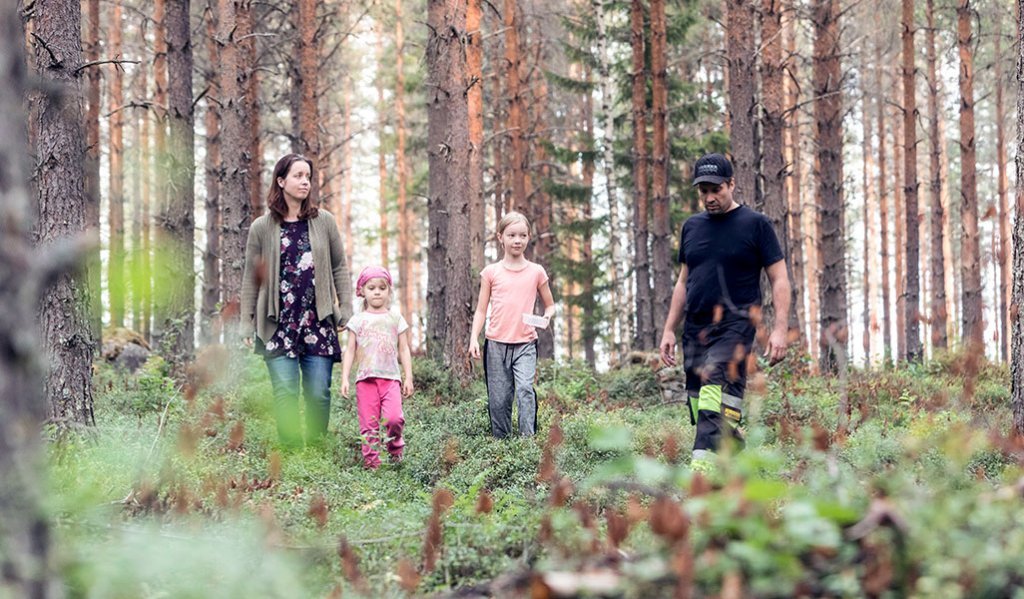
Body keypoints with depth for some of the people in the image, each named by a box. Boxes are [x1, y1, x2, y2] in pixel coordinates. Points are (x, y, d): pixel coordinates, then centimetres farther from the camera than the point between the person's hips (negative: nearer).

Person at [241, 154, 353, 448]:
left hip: (318, 322, 1)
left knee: (318, 393, -1)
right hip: (279, 324, -1)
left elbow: (339, 268, 13)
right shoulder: (262, 228, 6)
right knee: (285, 393, -8)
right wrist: (247, 324, 5)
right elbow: (251, 278, 9)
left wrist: (345, 310, 5)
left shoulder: (323, 222, 9)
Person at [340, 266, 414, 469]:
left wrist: (408, 378, 7)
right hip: (365, 378, 0)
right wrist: (345, 378, 1)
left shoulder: (395, 319, 10)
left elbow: (404, 350, 12)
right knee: (368, 423, -1)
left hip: (391, 377, 0)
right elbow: (350, 351, 8)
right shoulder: (357, 320, 8)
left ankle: (395, 446, 10)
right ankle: (371, 459, 6)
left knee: (394, 417, -16)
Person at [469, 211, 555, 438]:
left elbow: (550, 304, 15)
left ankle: (528, 438, -21)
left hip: (525, 343, -1)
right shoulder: (491, 272, 5)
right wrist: (474, 339, -5)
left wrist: (546, 317, -8)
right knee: (498, 399, 2)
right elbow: (481, 310, 7)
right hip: (496, 343, 1)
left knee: (525, 389, -19)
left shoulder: (536, 272, 6)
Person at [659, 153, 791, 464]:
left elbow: (779, 279, 1)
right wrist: (668, 330, 18)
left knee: (715, 404, -22)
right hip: (695, 328, 6)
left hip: (735, 326, -6)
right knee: (698, 408, 1)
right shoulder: (692, 226, 17)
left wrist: (779, 329, -10)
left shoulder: (755, 224, 2)